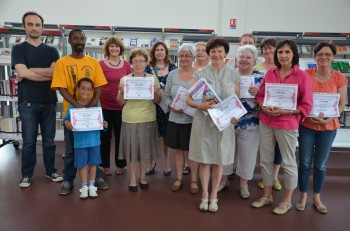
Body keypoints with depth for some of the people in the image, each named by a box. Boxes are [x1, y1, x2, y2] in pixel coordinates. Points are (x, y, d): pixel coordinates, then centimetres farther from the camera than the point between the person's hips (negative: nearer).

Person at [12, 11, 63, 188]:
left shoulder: (51, 51, 10)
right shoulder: (18, 49, 4)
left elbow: (56, 72, -8)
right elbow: (22, 72, -13)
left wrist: (29, 71, -11)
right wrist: (48, 74, -9)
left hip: (49, 102, 2)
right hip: (28, 102, -2)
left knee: (49, 140, 10)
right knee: (28, 141, 5)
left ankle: (50, 171, 23)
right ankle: (26, 175, 19)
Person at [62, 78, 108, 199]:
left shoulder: (96, 105, -2)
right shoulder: (72, 106, -5)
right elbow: (66, 118, 1)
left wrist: (104, 125, -17)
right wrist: (66, 122, -21)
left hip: (94, 141, 1)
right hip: (80, 142, -1)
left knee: (93, 163, 13)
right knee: (82, 164, 9)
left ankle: (92, 186, 29)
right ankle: (84, 187, 26)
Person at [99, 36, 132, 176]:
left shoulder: (126, 65, 2)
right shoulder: (101, 64, -5)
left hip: (121, 106, 2)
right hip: (104, 106, -2)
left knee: (120, 136, 12)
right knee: (105, 136, 11)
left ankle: (120, 164, 28)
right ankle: (105, 165, 27)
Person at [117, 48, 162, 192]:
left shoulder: (152, 79, 2)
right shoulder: (124, 79, -1)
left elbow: (157, 101, 3)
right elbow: (120, 103, 0)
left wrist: (156, 92, -16)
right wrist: (121, 91, -17)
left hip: (148, 119, 1)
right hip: (130, 119, -1)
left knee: (145, 148, 11)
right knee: (131, 148, 8)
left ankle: (143, 176, 31)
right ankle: (132, 178, 26)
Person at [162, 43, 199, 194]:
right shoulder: (172, 74, 4)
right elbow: (166, 97, 5)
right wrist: (172, 106, -13)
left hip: (193, 120, -2)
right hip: (175, 119, 3)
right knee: (178, 150, 14)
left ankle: (194, 180, 24)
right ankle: (178, 178, 29)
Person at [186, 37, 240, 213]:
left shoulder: (233, 75, 4)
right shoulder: (200, 74, 1)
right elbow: (188, 99, -2)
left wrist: (234, 115, -11)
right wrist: (200, 105, -22)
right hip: (203, 122, -1)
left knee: (219, 160, 10)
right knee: (204, 160, 7)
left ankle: (214, 196, 28)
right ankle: (204, 195, 25)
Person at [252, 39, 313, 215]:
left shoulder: (302, 76, -8)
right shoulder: (270, 72, 5)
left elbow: (307, 106, -8)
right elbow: (260, 95, 10)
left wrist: (285, 111, -19)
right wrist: (264, 107, -10)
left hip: (287, 124, -4)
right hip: (266, 122, 5)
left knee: (288, 162, 9)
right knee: (265, 160, 13)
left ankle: (287, 201, 28)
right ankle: (267, 196, 32)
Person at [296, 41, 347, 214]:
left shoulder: (339, 78, -3)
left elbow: (341, 104, -1)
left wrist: (328, 119, -17)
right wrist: (307, 115, -16)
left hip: (328, 127, 1)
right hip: (306, 126, -1)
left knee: (321, 164, 13)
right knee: (305, 162, 8)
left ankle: (317, 197, 31)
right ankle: (303, 196, 26)